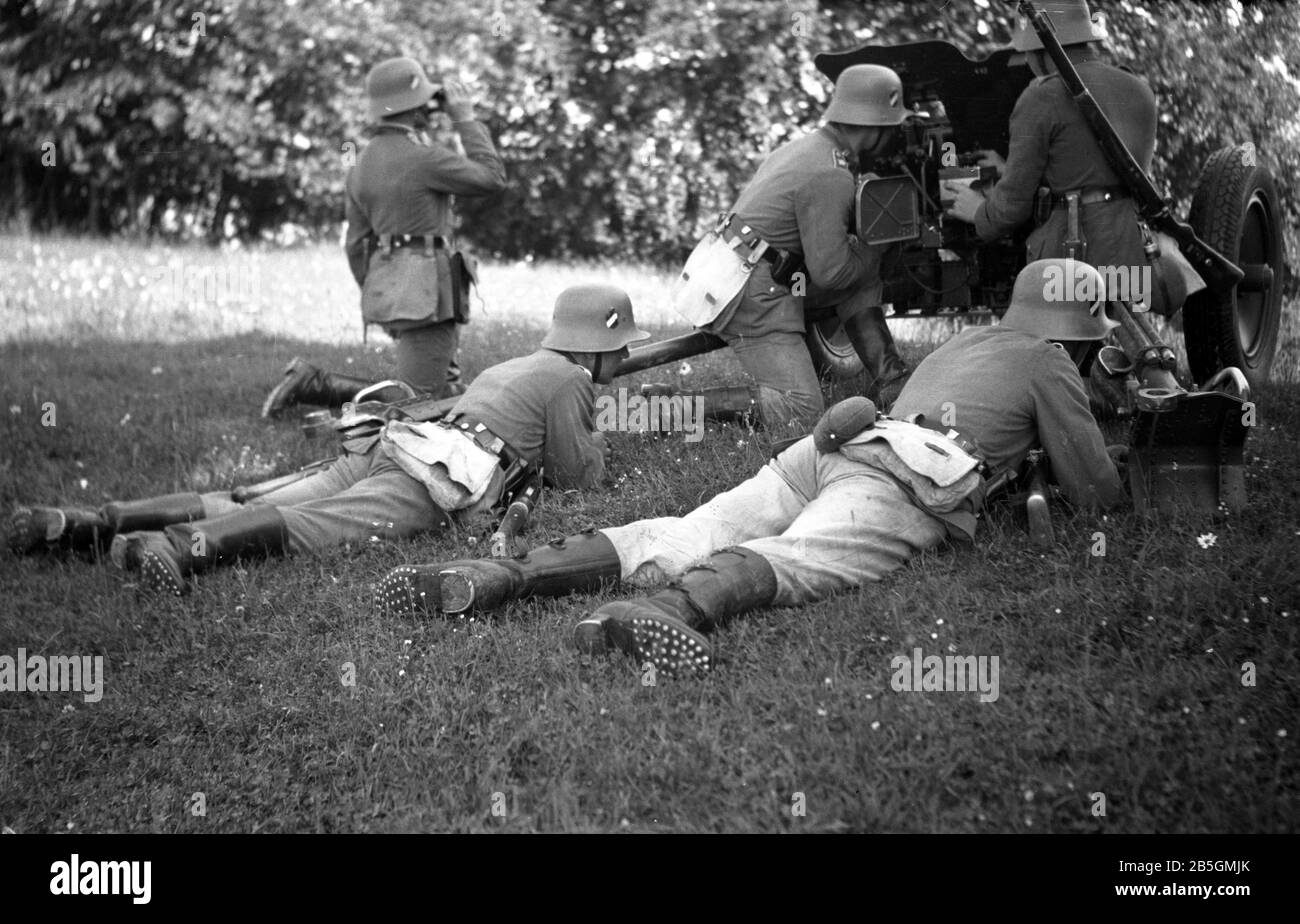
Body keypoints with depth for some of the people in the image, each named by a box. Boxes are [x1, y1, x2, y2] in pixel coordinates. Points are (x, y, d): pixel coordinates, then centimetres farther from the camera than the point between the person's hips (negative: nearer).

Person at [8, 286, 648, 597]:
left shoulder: (508, 368, 37)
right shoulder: (568, 381, 12)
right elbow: (576, 475, 12)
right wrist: (595, 442, 34)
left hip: (379, 449, 8)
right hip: (431, 482, -8)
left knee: (242, 507, -5)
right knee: (317, 525, -30)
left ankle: (80, 525, -17)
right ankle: (171, 547, -54)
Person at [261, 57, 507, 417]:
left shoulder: (362, 164, 12)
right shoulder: (423, 157, -14)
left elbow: (357, 244, 14)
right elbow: (491, 178, -5)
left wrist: (377, 303, 22)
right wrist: (466, 120, 1)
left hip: (387, 287, 9)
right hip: (423, 291, -9)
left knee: (448, 392, 15)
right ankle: (313, 384, -13)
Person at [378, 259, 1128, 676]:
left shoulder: (965, 343, 40)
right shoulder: (1050, 364, 19)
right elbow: (1097, 494, 18)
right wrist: (1116, 475, 41)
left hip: (831, 445, 6)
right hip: (901, 489, -6)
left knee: (685, 536, -10)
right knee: (801, 559, -33)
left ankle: (490, 579, -27)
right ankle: (672, 611, -65)